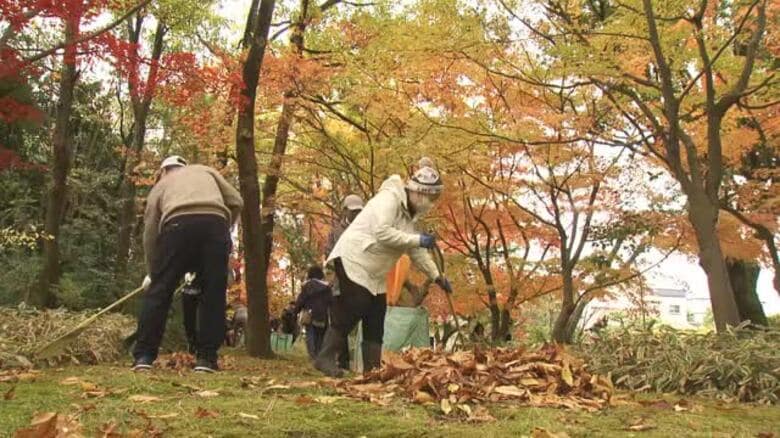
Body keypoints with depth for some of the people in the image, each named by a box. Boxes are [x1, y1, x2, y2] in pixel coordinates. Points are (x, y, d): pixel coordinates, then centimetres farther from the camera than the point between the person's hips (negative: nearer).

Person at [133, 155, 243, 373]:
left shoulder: (160, 186, 32)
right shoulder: (206, 171, 35)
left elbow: (150, 234, 26)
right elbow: (236, 202, 21)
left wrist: (153, 273, 35)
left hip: (178, 225, 0)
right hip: (215, 223, 1)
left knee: (159, 291, 7)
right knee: (213, 294, 6)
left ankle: (144, 356, 4)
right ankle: (206, 358, 4)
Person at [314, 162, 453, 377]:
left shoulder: (409, 214, 13)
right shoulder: (389, 198, -15)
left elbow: (416, 251, 17)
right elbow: (382, 232, -29)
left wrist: (437, 276, 13)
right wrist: (418, 239, -25)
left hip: (374, 273, 10)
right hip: (353, 261, -10)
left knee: (376, 319, 5)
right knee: (352, 310, -18)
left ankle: (372, 369, 8)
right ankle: (325, 357, -10)